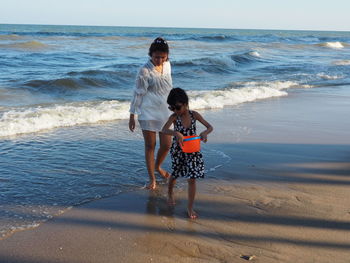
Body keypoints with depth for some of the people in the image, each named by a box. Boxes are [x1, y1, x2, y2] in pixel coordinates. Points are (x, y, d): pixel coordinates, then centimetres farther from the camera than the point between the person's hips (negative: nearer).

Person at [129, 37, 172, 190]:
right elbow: (138, 94, -10)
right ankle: (152, 178, 15)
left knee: (166, 145, 6)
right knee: (150, 145, 2)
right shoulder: (145, 71, -14)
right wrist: (132, 116, -8)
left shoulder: (167, 65, 5)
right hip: (148, 113, -5)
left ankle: (158, 166, 36)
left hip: (165, 112, 5)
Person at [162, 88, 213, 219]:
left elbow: (210, 127, -6)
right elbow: (164, 130, -29)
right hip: (178, 151, 0)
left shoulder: (194, 115, -9)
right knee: (175, 174, 19)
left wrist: (205, 133, -28)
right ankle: (170, 193, 50)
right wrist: (176, 133, -47)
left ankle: (190, 207, 7)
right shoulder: (174, 117, -13)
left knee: (192, 179, -3)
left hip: (192, 150, 0)